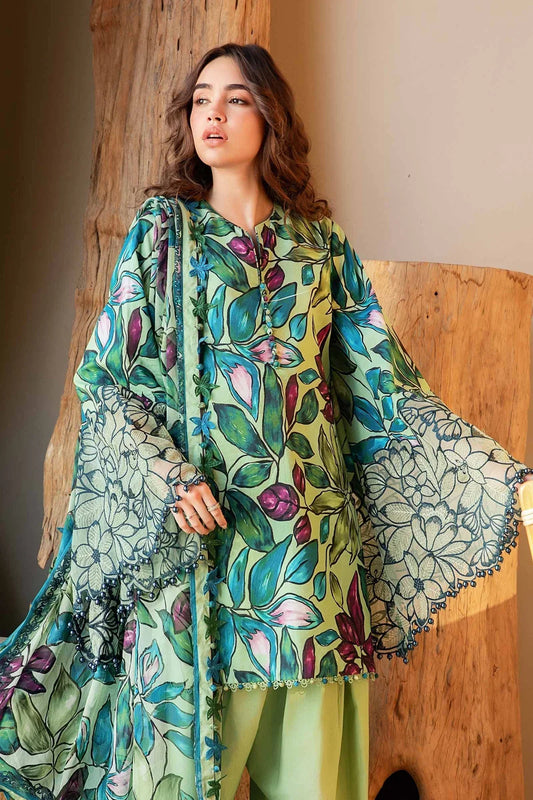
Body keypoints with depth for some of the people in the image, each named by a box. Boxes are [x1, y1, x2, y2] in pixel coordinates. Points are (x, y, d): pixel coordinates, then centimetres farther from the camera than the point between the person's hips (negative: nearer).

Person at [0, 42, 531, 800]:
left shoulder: (322, 245, 9)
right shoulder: (163, 231, 5)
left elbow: (385, 383, 5)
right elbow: (107, 381, 1)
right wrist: (167, 478, -16)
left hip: (310, 531, 2)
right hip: (198, 531, -1)